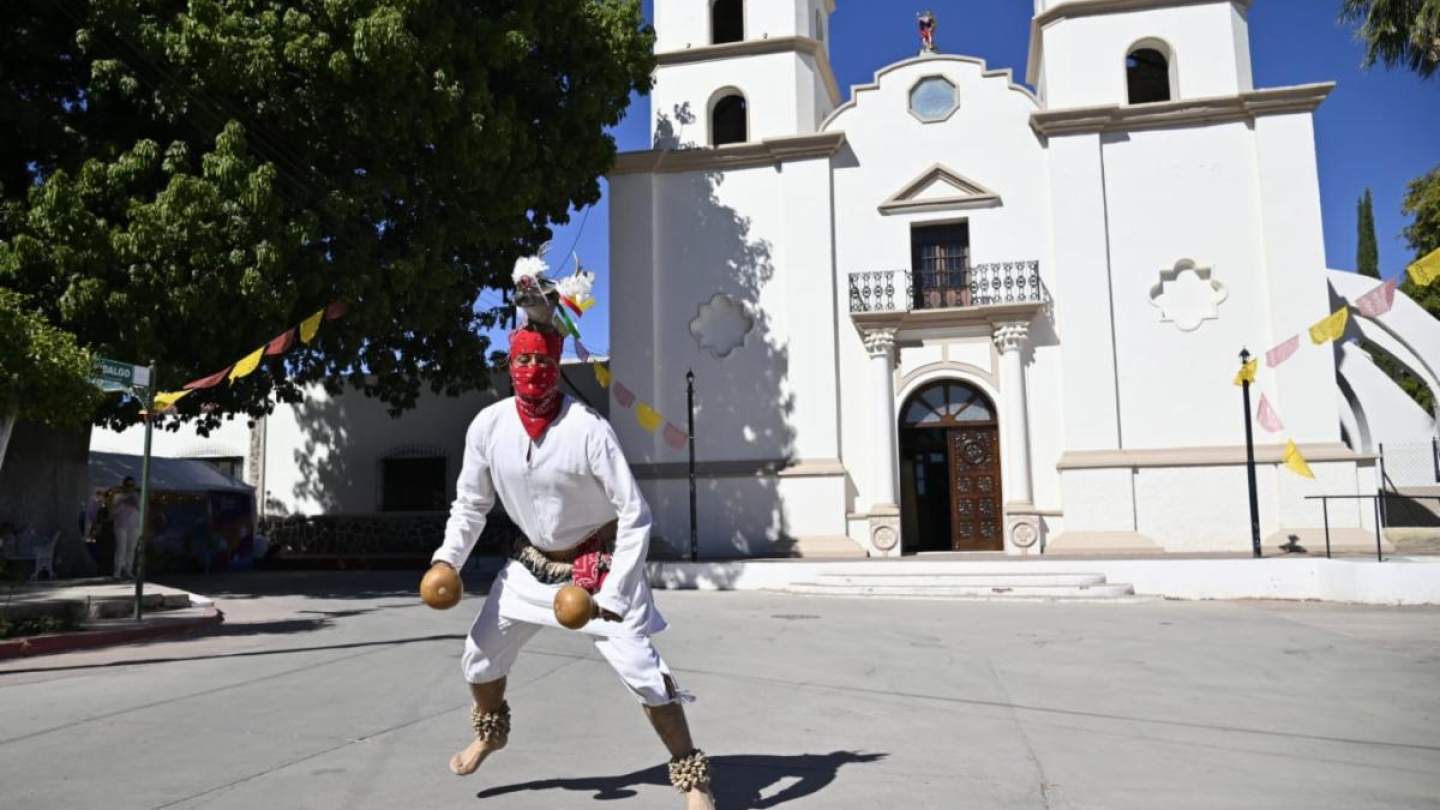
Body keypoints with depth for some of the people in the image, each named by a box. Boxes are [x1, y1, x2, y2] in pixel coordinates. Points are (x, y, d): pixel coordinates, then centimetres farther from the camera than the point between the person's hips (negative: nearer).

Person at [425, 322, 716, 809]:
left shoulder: (588, 429, -27)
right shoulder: (488, 426, -13)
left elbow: (635, 515, -23)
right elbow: (471, 502, 4)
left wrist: (615, 592, -26)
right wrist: (448, 558, -10)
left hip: (598, 561, -5)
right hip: (531, 562, 5)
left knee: (642, 670, -14)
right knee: (479, 657, 15)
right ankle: (491, 732, 48)